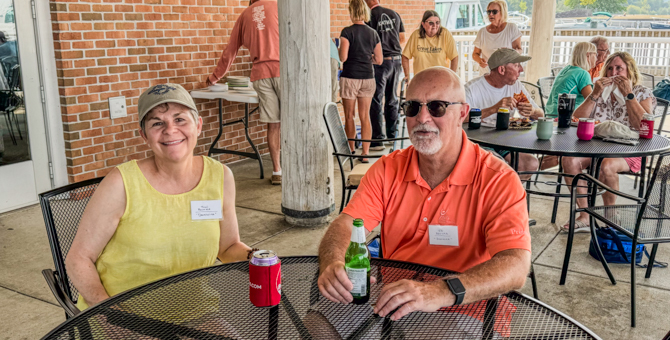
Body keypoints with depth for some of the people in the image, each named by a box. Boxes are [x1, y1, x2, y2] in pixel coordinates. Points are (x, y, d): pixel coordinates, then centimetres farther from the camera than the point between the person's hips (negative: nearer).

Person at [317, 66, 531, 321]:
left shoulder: (499, 181, -12)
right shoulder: (388, 169, 3)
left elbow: (515, 266, -24)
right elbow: (346, 224, -5)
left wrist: (443, 292, -41)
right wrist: (332, 264, -28)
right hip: (391, 304, 4)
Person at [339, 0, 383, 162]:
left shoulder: (347, 32, -9)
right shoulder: (373, 33, 4)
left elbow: (343, 57, -15)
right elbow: (379, 60, 6)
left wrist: (339, 50, 6)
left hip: (350, 77, -4)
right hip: (368, 77, 4)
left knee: (349, 116, 10)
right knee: (365, 116, 7)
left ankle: (351, 151, 20)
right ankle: (365, 152, 5)